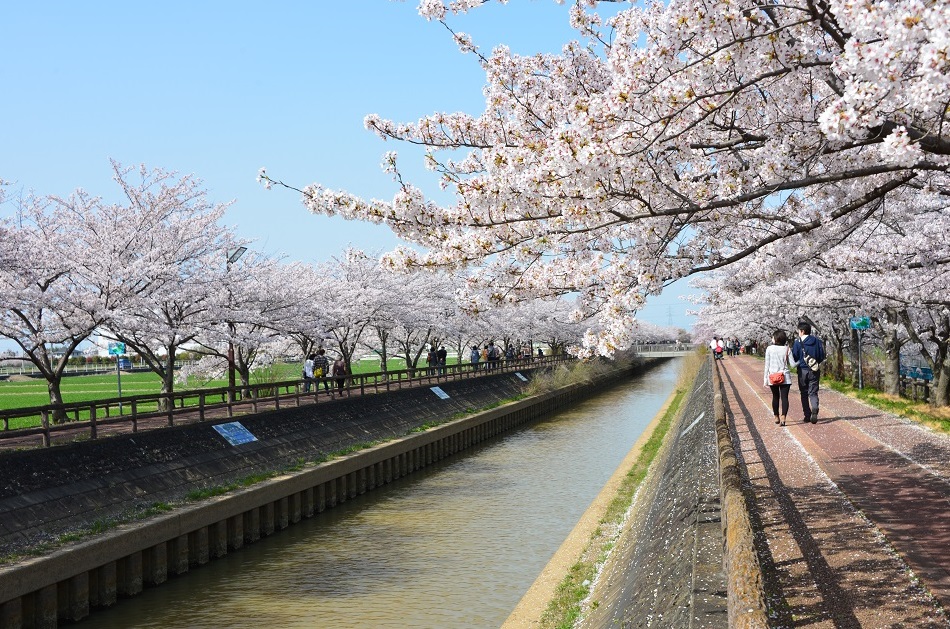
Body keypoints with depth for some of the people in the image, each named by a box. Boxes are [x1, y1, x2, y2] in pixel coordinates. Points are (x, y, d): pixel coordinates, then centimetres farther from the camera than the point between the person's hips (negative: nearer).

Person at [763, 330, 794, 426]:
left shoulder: (769, 349, -4)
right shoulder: (787, 349, -3)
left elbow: (767, 365, -2)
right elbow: (792, 364, -4)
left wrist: (765, 379, 3)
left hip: (773, 377, 1)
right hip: (785, 377, -1)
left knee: (775, 397, 15)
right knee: (784, 397, -2)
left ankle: (776, 417, 24)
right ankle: (783, 418, -15)